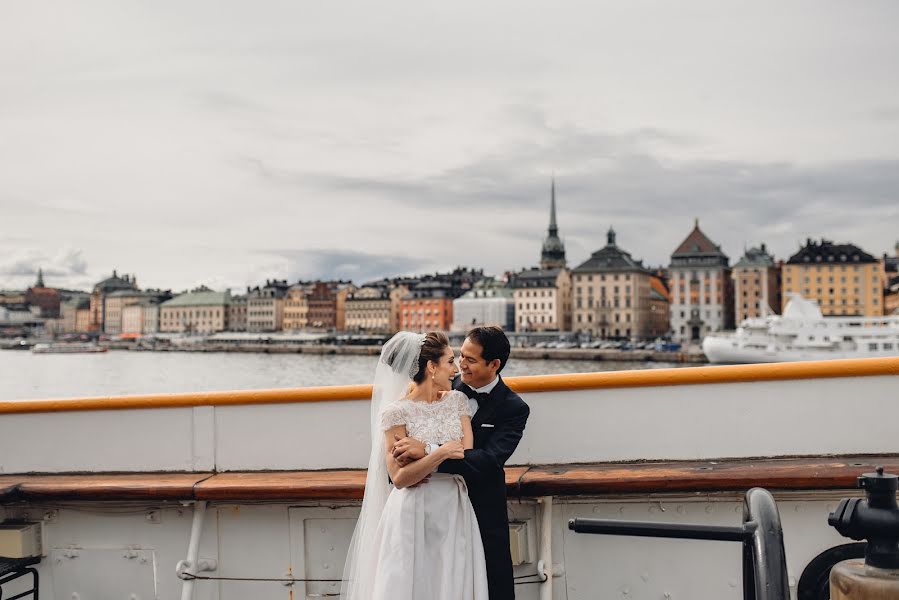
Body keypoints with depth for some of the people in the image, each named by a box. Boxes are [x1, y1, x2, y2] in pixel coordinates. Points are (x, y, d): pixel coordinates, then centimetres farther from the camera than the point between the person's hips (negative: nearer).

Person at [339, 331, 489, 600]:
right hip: (414, 514, -4)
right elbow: (399, 478, -14)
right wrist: (441, 452, -20)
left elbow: (467, 456, -4)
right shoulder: (397, 411, -10)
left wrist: (421, 453, -13)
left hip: (455, 512, 4)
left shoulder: (458, 400, 4)